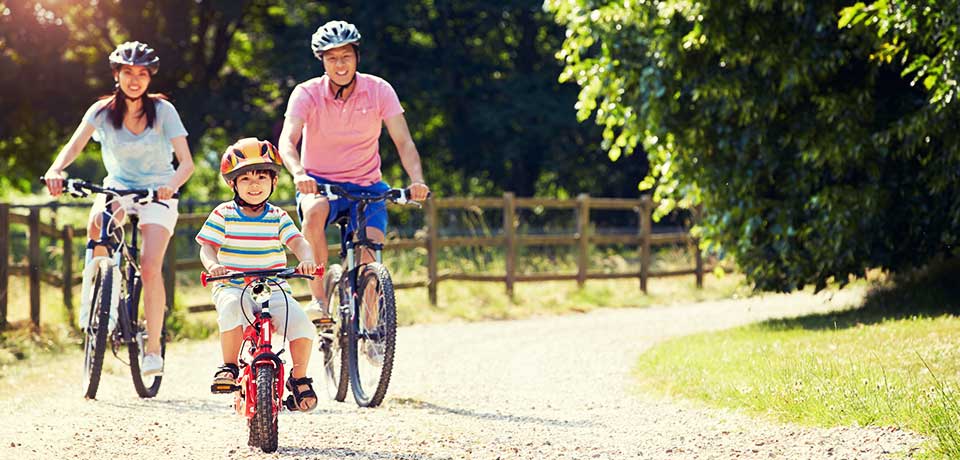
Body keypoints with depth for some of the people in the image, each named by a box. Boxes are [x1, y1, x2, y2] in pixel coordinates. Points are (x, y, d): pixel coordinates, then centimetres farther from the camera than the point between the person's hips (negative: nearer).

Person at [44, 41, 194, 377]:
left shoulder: (162, 110, -12)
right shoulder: (103, 111, -7)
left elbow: (187, 163, -18)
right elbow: (74, 145, -22)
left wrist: (171, 184, -40)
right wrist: (56, 170, -43)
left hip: (157, 192, -2)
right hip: (118, 185, 2)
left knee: (150, 268, -19)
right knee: (98, 222, -35)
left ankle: (153, 350, -11)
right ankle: (92, 283, -12)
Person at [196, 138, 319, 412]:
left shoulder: (278, 217, 7)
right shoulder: (223, 215, 3)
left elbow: (298, 242, -5)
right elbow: (207, 246, -2)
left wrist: (307, 260, -28)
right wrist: (212, 265, -25)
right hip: (232, 286, -2)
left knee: (301, 325, -22)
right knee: (231, 307, -38)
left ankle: (299, 378, 4)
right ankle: (229, 367, -19)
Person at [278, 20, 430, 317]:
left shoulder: (378, 90, -7)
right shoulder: (307, 94, -10)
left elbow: (403, 141, -13)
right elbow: (287, 141, -24)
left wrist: (417, 181, -32)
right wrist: (299, 174, -46)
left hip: (366, 187, 1)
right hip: (319, 184, -1)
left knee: (369, 257, -20)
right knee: (315, 211, -36)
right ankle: (318, 299, -30)